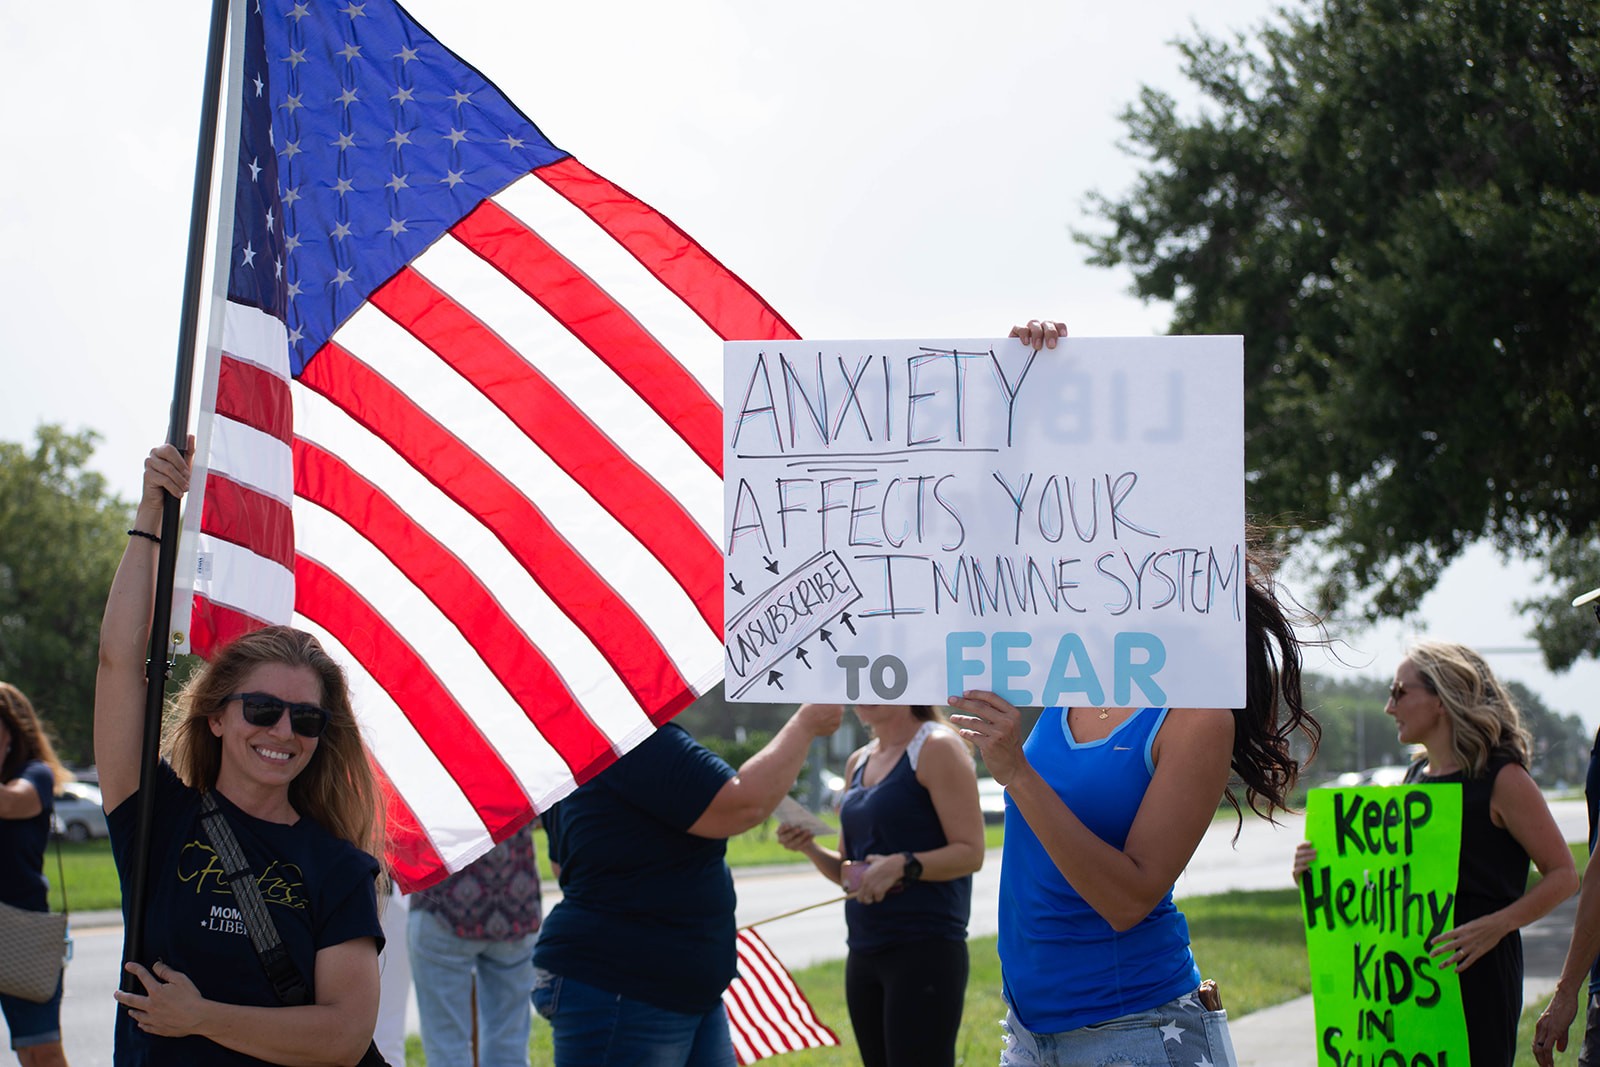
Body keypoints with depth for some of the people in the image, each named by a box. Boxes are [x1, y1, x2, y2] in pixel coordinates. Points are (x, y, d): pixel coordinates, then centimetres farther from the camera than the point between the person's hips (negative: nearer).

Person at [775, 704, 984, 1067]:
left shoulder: (936, 748, -5)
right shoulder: (858, 762, 17)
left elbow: (971, 852, -12)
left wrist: (902, 865, -25)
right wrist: (810, 848, 0)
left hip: (923, 951, -8)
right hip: (864, 952, 8)